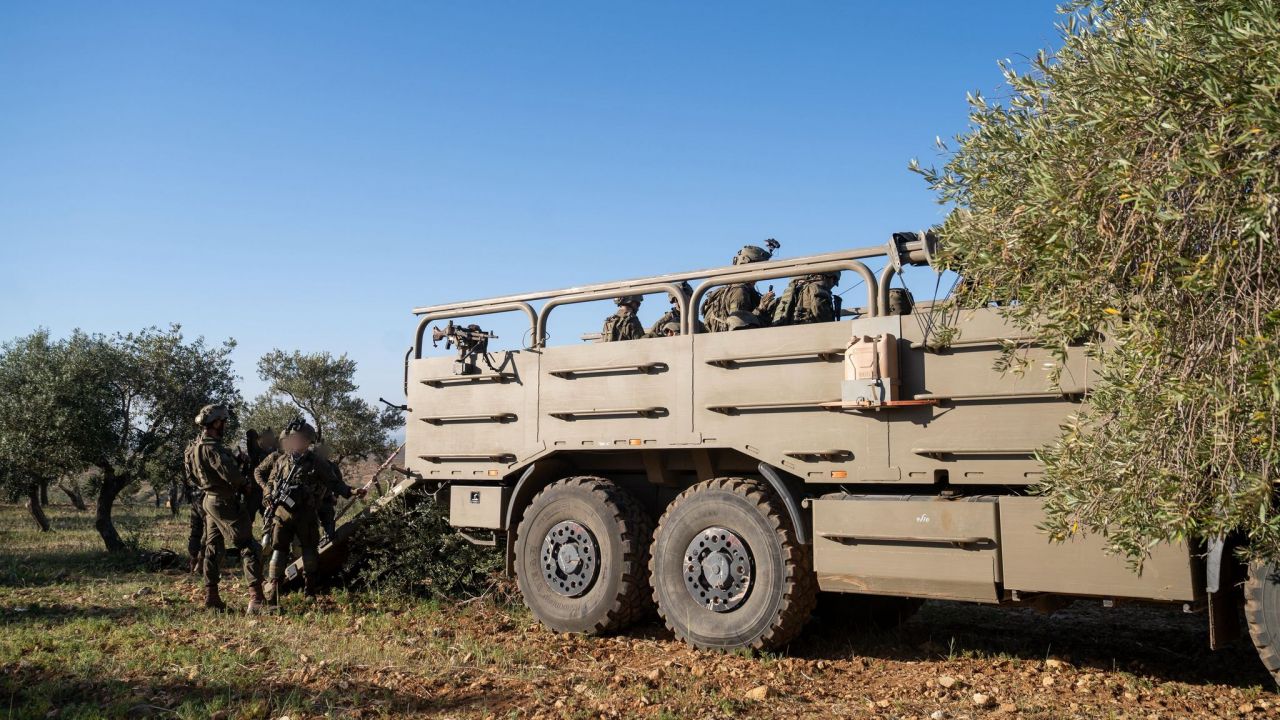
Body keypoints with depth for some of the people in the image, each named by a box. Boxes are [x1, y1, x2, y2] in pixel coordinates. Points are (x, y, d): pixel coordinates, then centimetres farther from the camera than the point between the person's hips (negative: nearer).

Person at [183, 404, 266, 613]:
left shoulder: (198, 445, 11)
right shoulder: (211, 447, -20)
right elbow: (230, 473, -28)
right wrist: (246, 483, -10)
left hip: (210, 500, 10)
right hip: (223, 503, -10)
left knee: (213, 548, 14)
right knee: (249, 547, -10)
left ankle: (211, 596, 18)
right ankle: (256, 598, -17)